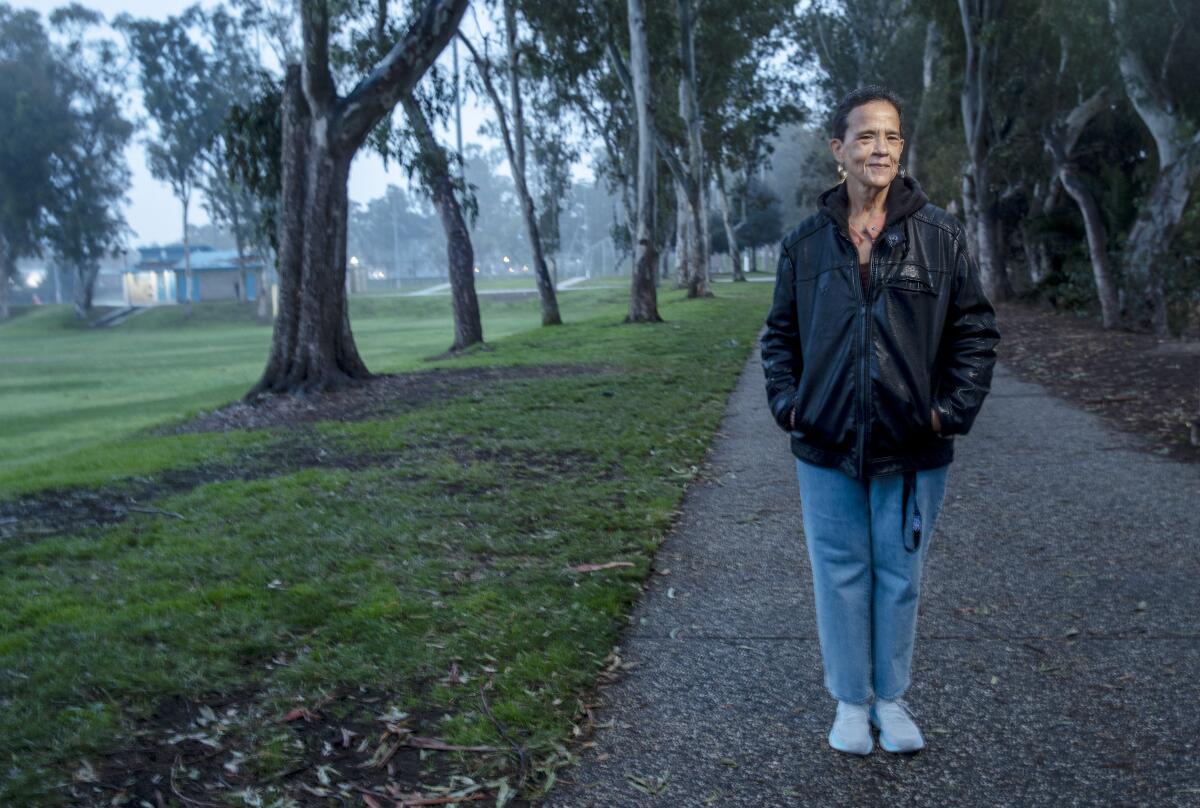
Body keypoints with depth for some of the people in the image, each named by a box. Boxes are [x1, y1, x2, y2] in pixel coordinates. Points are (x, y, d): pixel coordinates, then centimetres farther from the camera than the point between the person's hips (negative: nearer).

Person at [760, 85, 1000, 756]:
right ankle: (851, 700, 28)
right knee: (841, 576, 10)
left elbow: (976, 330, 3)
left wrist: (955, 409, -7)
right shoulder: (807, 244, 3)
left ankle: (891, 697, 32)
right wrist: (787, 403, -1)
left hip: (913, 449, -1)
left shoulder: (940, 235, -1)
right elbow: (780, 333, 12)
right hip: (827, 449, 1)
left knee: (901, 577, 12)